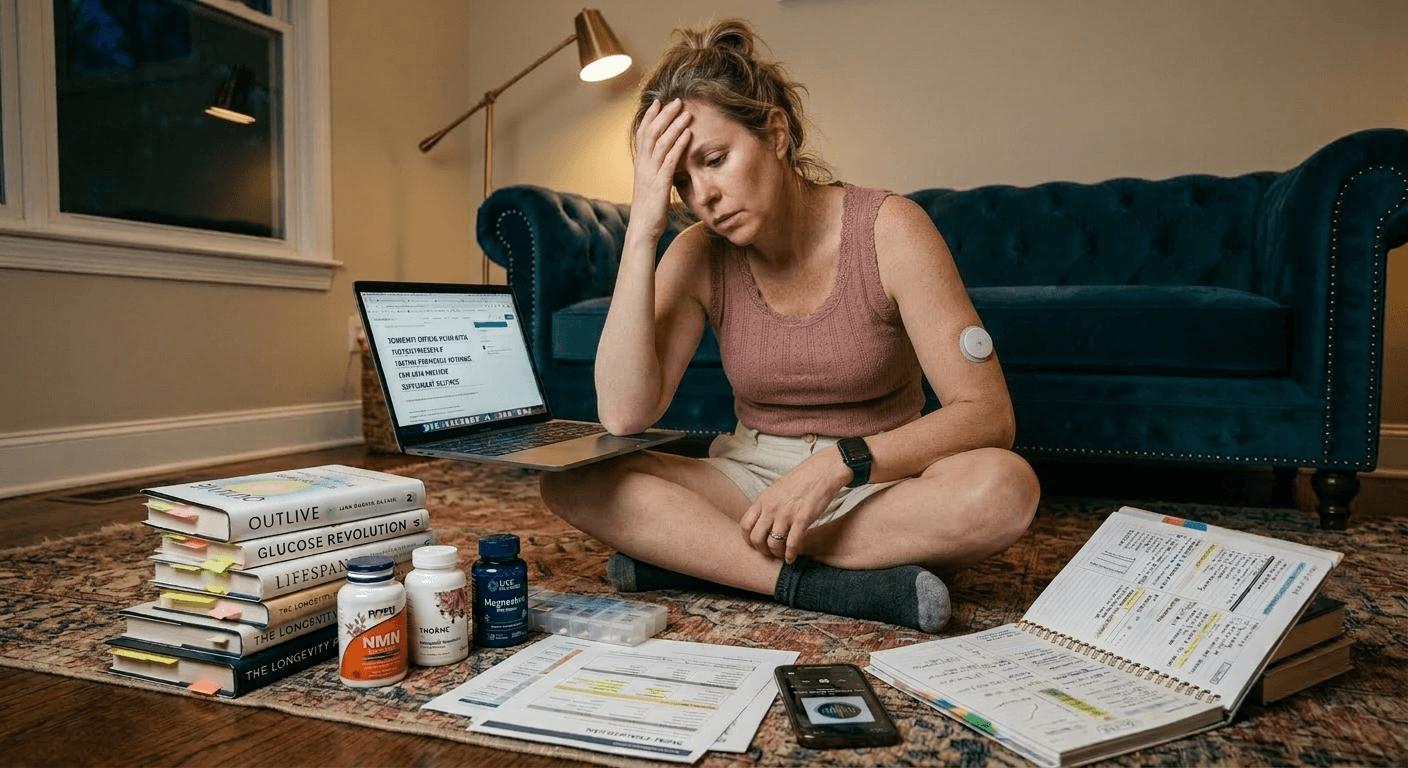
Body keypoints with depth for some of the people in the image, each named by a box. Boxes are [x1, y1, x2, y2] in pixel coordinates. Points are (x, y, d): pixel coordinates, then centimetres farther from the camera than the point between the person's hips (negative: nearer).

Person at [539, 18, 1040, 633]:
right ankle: (833, 585, -26)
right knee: (570, 479, -19)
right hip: (749, 482, 2)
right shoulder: (699, 256, -5)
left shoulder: (886, 230, -12)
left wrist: (838, 464, -28)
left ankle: (690, 555, -25)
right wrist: (643, 227, -23)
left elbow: (987, 413, -16)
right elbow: (623, 415, -20)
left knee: (1005, 485, -34)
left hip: (877, 487, -1)